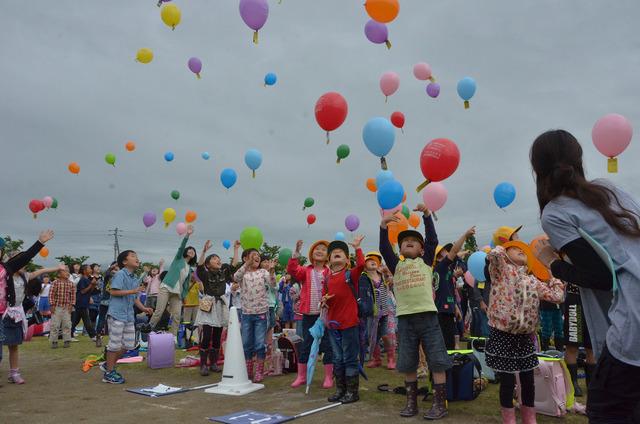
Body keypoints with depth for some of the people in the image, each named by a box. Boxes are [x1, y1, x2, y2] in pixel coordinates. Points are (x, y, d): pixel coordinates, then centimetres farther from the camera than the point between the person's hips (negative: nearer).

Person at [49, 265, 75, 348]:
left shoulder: (71, 284, 3)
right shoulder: (55, 283, -6)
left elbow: (73, 295, 5)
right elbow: (51, 294, -6)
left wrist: (71, 305, -2)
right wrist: (52, 305, -9)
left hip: (67, 307, 2)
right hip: (57, 306, -2)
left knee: (67, 324, 5)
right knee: (55, 324, 0)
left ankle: (66, 340, 14)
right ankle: (54, 341, 10)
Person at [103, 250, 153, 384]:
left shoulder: (136, 279, 16)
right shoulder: (120, 274, -10)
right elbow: (114, 291, -19)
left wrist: (143, 308, 9)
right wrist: (133, 291, -20)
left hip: (129, 315, 9)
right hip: (117, 314, -8)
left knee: (129, 344, 11)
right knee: (115, 344, -1)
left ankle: (110, 365, 27)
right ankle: (109, 373, 12)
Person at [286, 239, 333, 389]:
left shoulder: (330, 272, 0)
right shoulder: (305, 271, 4)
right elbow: (292, 269, -14)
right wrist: (296, 252, -24)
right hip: (309, 315, 2)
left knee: (327, 346, 4)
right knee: (305, 345, 10)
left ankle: (328, 377, 16)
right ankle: (301, 376, 22)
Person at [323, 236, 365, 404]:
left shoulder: (350, 274, -6)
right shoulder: (327, 279, 9)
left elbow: (361, 264, -25)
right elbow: (324, 296, 17)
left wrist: (357, 247, -19)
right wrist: (324, 300, -6)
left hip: (350, 323, -6)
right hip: (333, 324, 6)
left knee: (350, 359, 1)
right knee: (337, 360, 14)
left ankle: (352, 391, 12)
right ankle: (340, 390, 25)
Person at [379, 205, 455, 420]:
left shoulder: (425, 262, 11)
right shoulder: (396, 265, 14)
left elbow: (432, 240, 2)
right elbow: (384, 249, 4)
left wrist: (426, 214, -3)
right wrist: (384, 225, -5)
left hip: (427, 315, -2)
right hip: (405, 317, 2)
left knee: (437, 361, -1)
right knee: (408, 364, 9)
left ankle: (440, 404, 6)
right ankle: (411, 402, 21)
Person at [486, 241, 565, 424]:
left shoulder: (533, 281, 12)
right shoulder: (502, 271, -2)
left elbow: (557, 296, 6)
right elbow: (494, 254, -23)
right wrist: (505, 247, 0)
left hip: (525, 337, 5)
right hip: (502, 335, -5)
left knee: (528, 380, 12)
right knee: (508, 381, 0)